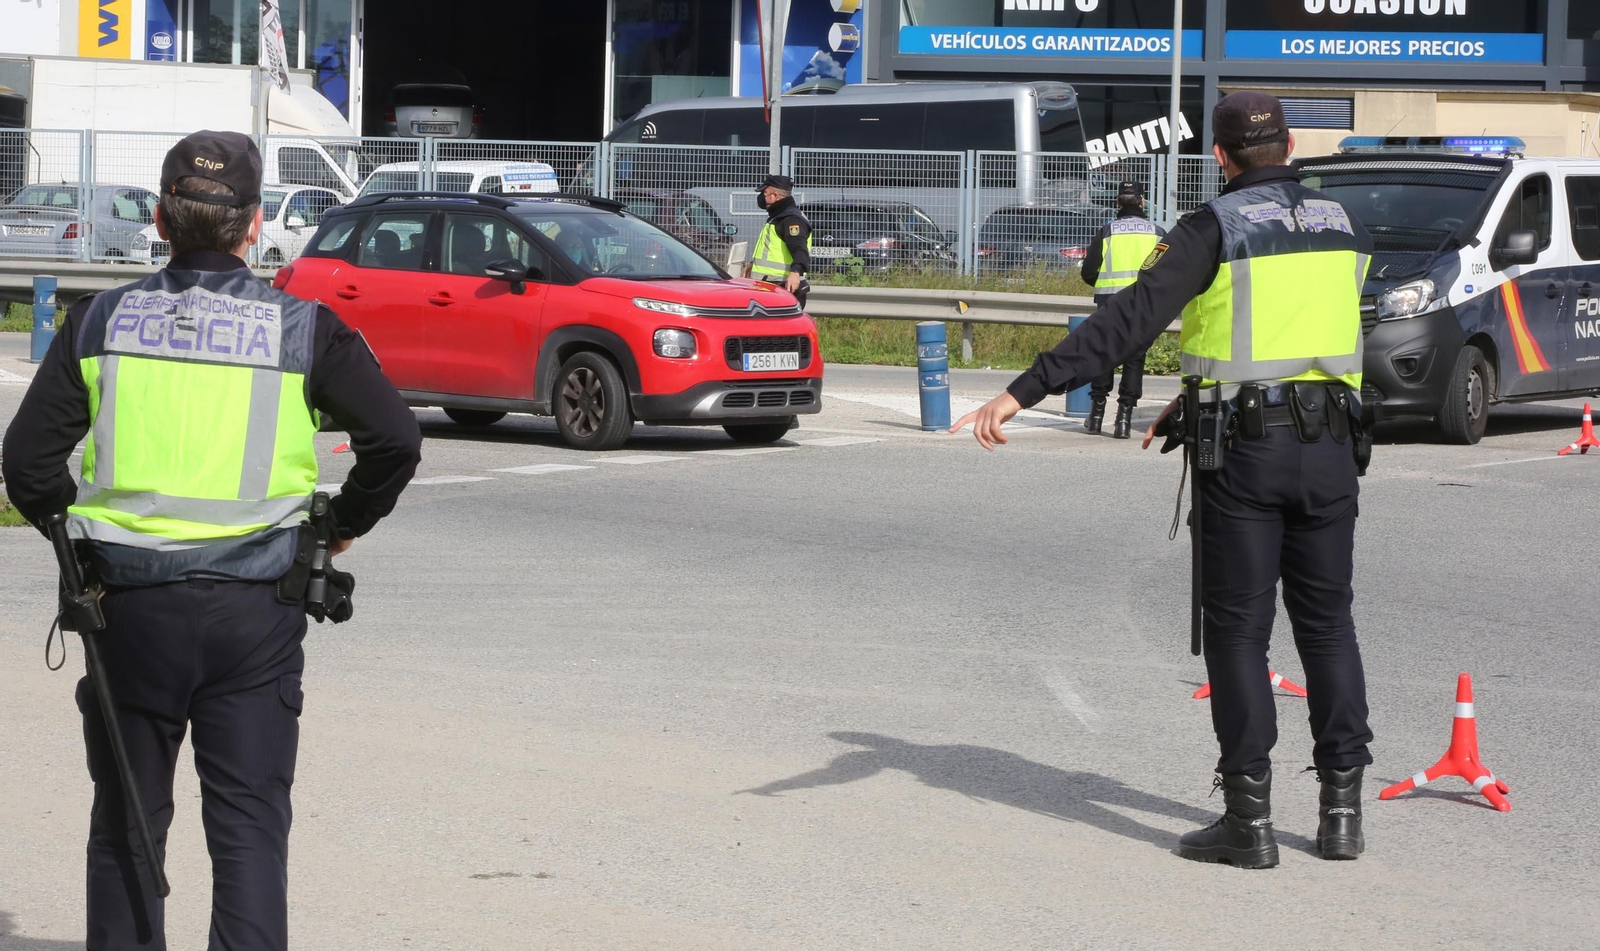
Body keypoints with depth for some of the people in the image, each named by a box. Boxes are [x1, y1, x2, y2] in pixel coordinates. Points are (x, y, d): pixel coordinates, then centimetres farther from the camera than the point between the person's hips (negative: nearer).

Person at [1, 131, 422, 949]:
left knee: (126, 821, 14)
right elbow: (395, 440, -6)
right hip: (256, 607, -1)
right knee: (249, 822, 3)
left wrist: (69, 528, 17)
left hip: (130, 603, 1)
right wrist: (346, 521, 11)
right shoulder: (302, 329, -2)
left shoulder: (100, 322, 1)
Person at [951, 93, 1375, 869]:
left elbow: (1126, 323, -16)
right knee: (1326, 621, 13)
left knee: (1239, 628, 2)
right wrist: (1199, 400, 27)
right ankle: (1342, 805, 12)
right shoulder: (1343, 227, 11)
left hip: (1245, 449, -4)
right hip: (1329, 447, 4)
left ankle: (1249, 817, 2)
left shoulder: (1216, 229, -7)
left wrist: (1023, 392, -19)